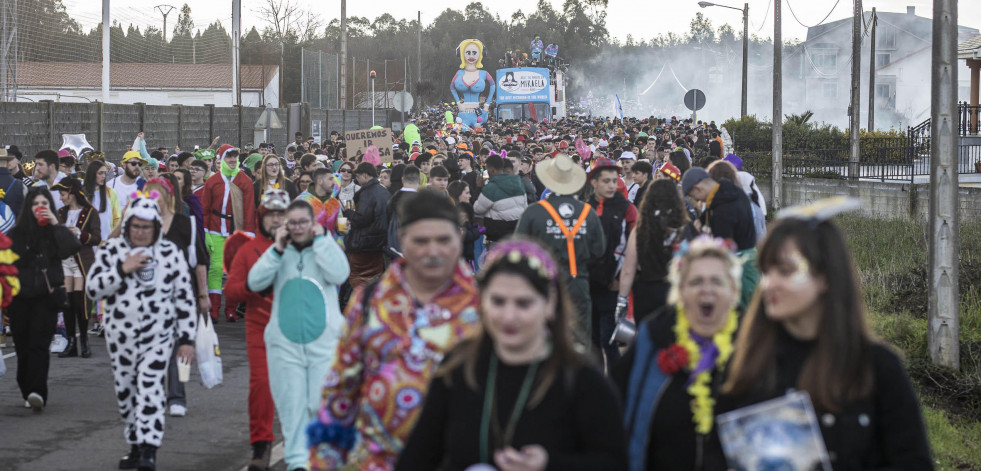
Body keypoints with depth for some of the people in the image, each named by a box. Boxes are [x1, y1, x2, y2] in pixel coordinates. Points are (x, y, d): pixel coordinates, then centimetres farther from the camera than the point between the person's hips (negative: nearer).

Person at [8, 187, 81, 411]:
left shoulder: (55, 232, 5)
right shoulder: (17, 233, 7)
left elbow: (73, 247, -13)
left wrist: (56, 224, -13)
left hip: (46, 297, -2)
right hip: (20, 297, 2)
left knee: (39, 345, -13)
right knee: (22, 347, 5)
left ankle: (37, 392, -22)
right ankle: (28, 391, 17)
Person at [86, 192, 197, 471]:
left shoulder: (170, 253, 1)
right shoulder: (112, 251, 2)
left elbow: (185, 297, 3)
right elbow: (92, 289, -5)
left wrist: (187, 338, -1)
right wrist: (123, 270, -16)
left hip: (157, 335, -3)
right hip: (120, 334, 3)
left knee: (150, 387, -17)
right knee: (126, 392, 10)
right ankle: (136, 446, 25)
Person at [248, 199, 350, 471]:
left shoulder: (327, 248, 7)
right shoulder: (278, 253, 13)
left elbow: (339, 274, -14)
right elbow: (255, 282, -1)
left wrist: (320, 239, -8)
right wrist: (277, 250, -5)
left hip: (325, 340, -2)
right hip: (284, 343, 2)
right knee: (291, 405, 0)